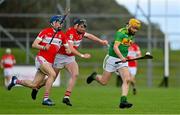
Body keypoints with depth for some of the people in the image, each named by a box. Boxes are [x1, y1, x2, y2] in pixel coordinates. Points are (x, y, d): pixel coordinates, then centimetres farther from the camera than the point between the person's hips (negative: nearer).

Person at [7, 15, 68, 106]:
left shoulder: (62, 35, 9)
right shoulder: (45, 32, -3)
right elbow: (34, 44, -3)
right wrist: (44, 47, -21)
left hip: (50, 63, 6)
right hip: (41, 58, -6)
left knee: (34, 85, 5)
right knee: (52, 74, -29)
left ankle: (16, 81, 30)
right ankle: (45, 99, -25)